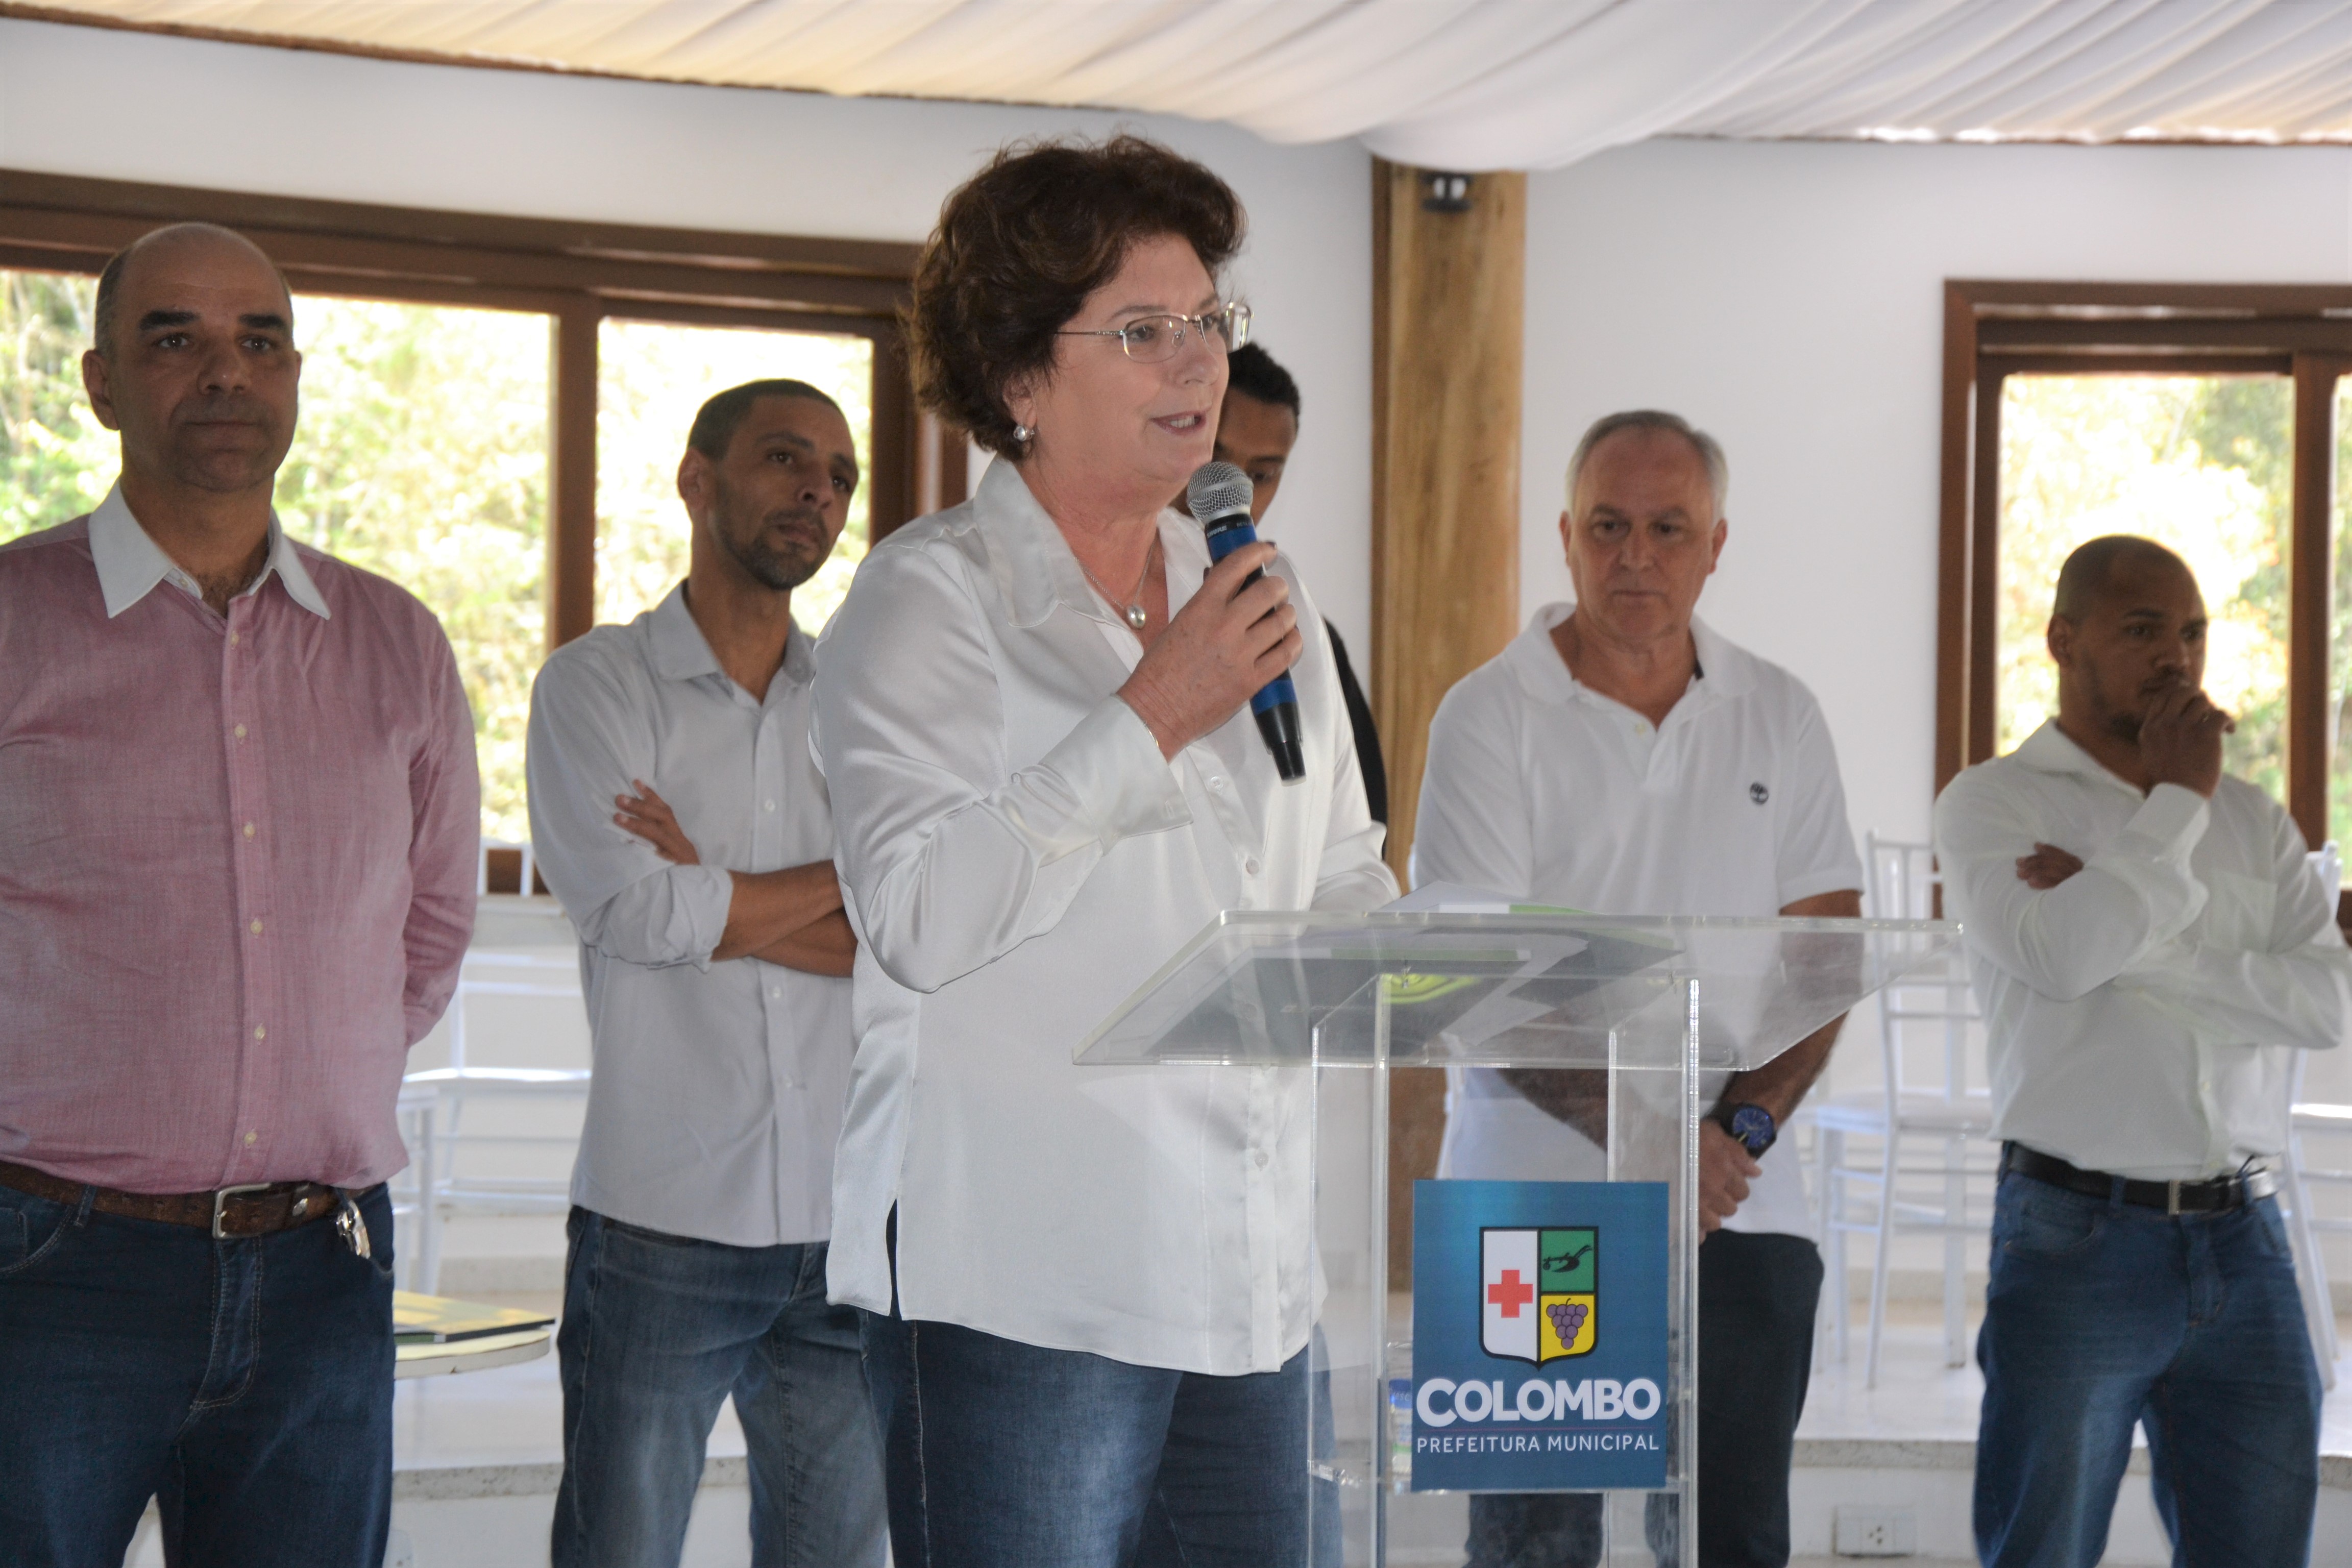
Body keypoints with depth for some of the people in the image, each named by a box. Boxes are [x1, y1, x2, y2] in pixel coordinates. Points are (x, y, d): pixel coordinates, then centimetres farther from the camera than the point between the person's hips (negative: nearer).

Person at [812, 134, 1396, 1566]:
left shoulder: (1259, 594, 18)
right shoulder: (932, 599, -3)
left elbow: (1338, 882, 27)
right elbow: (920, 915, -16)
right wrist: (1153, 719, -15)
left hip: (1252, 1281, 6)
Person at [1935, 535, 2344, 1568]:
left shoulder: (2254, 822, 13)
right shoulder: (1991, 804, 1)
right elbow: (2062, 956, -19)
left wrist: (2138, 943, -12)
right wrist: (2177, 800, -8)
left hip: (2243, 1244, 4)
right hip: (2077, 1240, -4)